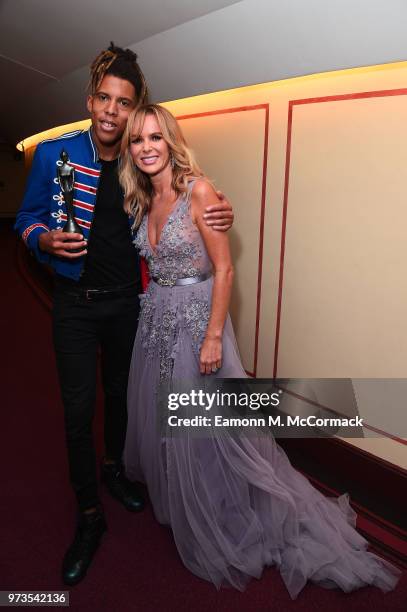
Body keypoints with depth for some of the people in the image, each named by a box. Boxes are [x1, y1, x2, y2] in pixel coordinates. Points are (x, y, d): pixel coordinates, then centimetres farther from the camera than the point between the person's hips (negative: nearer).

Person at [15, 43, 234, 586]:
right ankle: (89, 514, 22)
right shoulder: (53, 154, -7)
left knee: (121, 393, 18)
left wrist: (214, 220, -12)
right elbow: (26, 218, 2)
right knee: (79, 408, 2)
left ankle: (113, 467, 46)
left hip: (126, 300, 2)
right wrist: (46, 240, -22)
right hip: (76, 302, -2)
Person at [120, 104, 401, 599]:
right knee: (157, 419, 20)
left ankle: (223, 522, 31)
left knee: (207, 427, 4)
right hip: (155, 321, 7)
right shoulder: (141, 200, 7)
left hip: (197, 319, -7)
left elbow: (224, 269, -17)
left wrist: (212, 337, -19)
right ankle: (173, 498, 49)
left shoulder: (198, 191, -14)